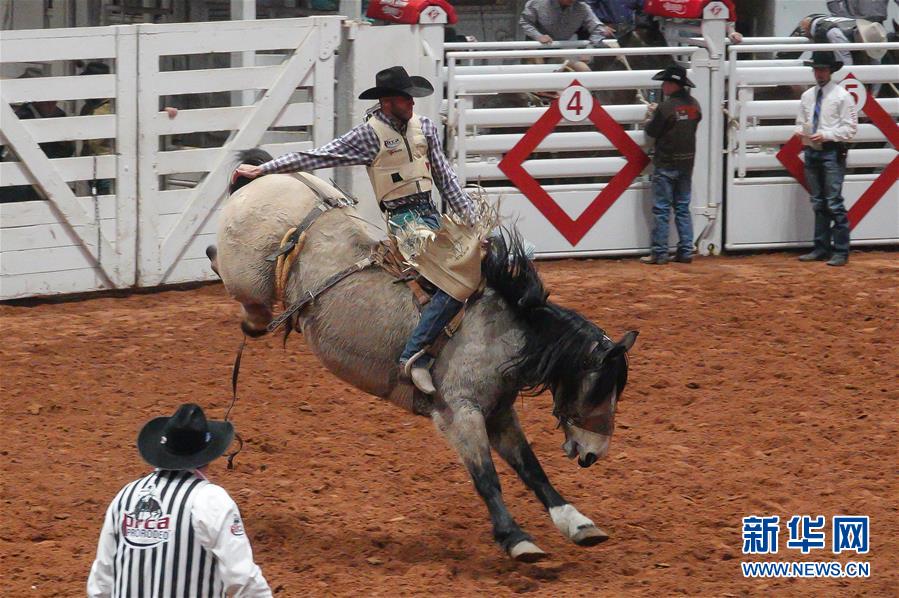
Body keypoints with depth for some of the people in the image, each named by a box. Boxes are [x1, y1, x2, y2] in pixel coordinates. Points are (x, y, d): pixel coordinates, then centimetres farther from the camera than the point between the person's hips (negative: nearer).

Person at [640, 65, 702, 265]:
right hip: (687, 163, 7)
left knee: (661, 210, -1)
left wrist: (652, 116, 11)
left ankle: (659, 253, -2)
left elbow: (652, 132, -10)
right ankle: (686, 251, 11)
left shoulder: (666, 107, -18)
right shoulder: (694, 105, 3)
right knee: (683, 208, 13)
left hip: (667, 164, -7)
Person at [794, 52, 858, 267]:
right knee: (818, 203, 11)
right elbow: (801, 121, 20)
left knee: (834, 203, -10)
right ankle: (821, 248, 18)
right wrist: (800, 131, -4)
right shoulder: (807, 96, 13)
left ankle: (841, 251, -8)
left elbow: (850, 128, -7)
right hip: (811, 151, 6)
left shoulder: (841, 96, -4)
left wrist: (825, 135, -17)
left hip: (832, 153, -6)